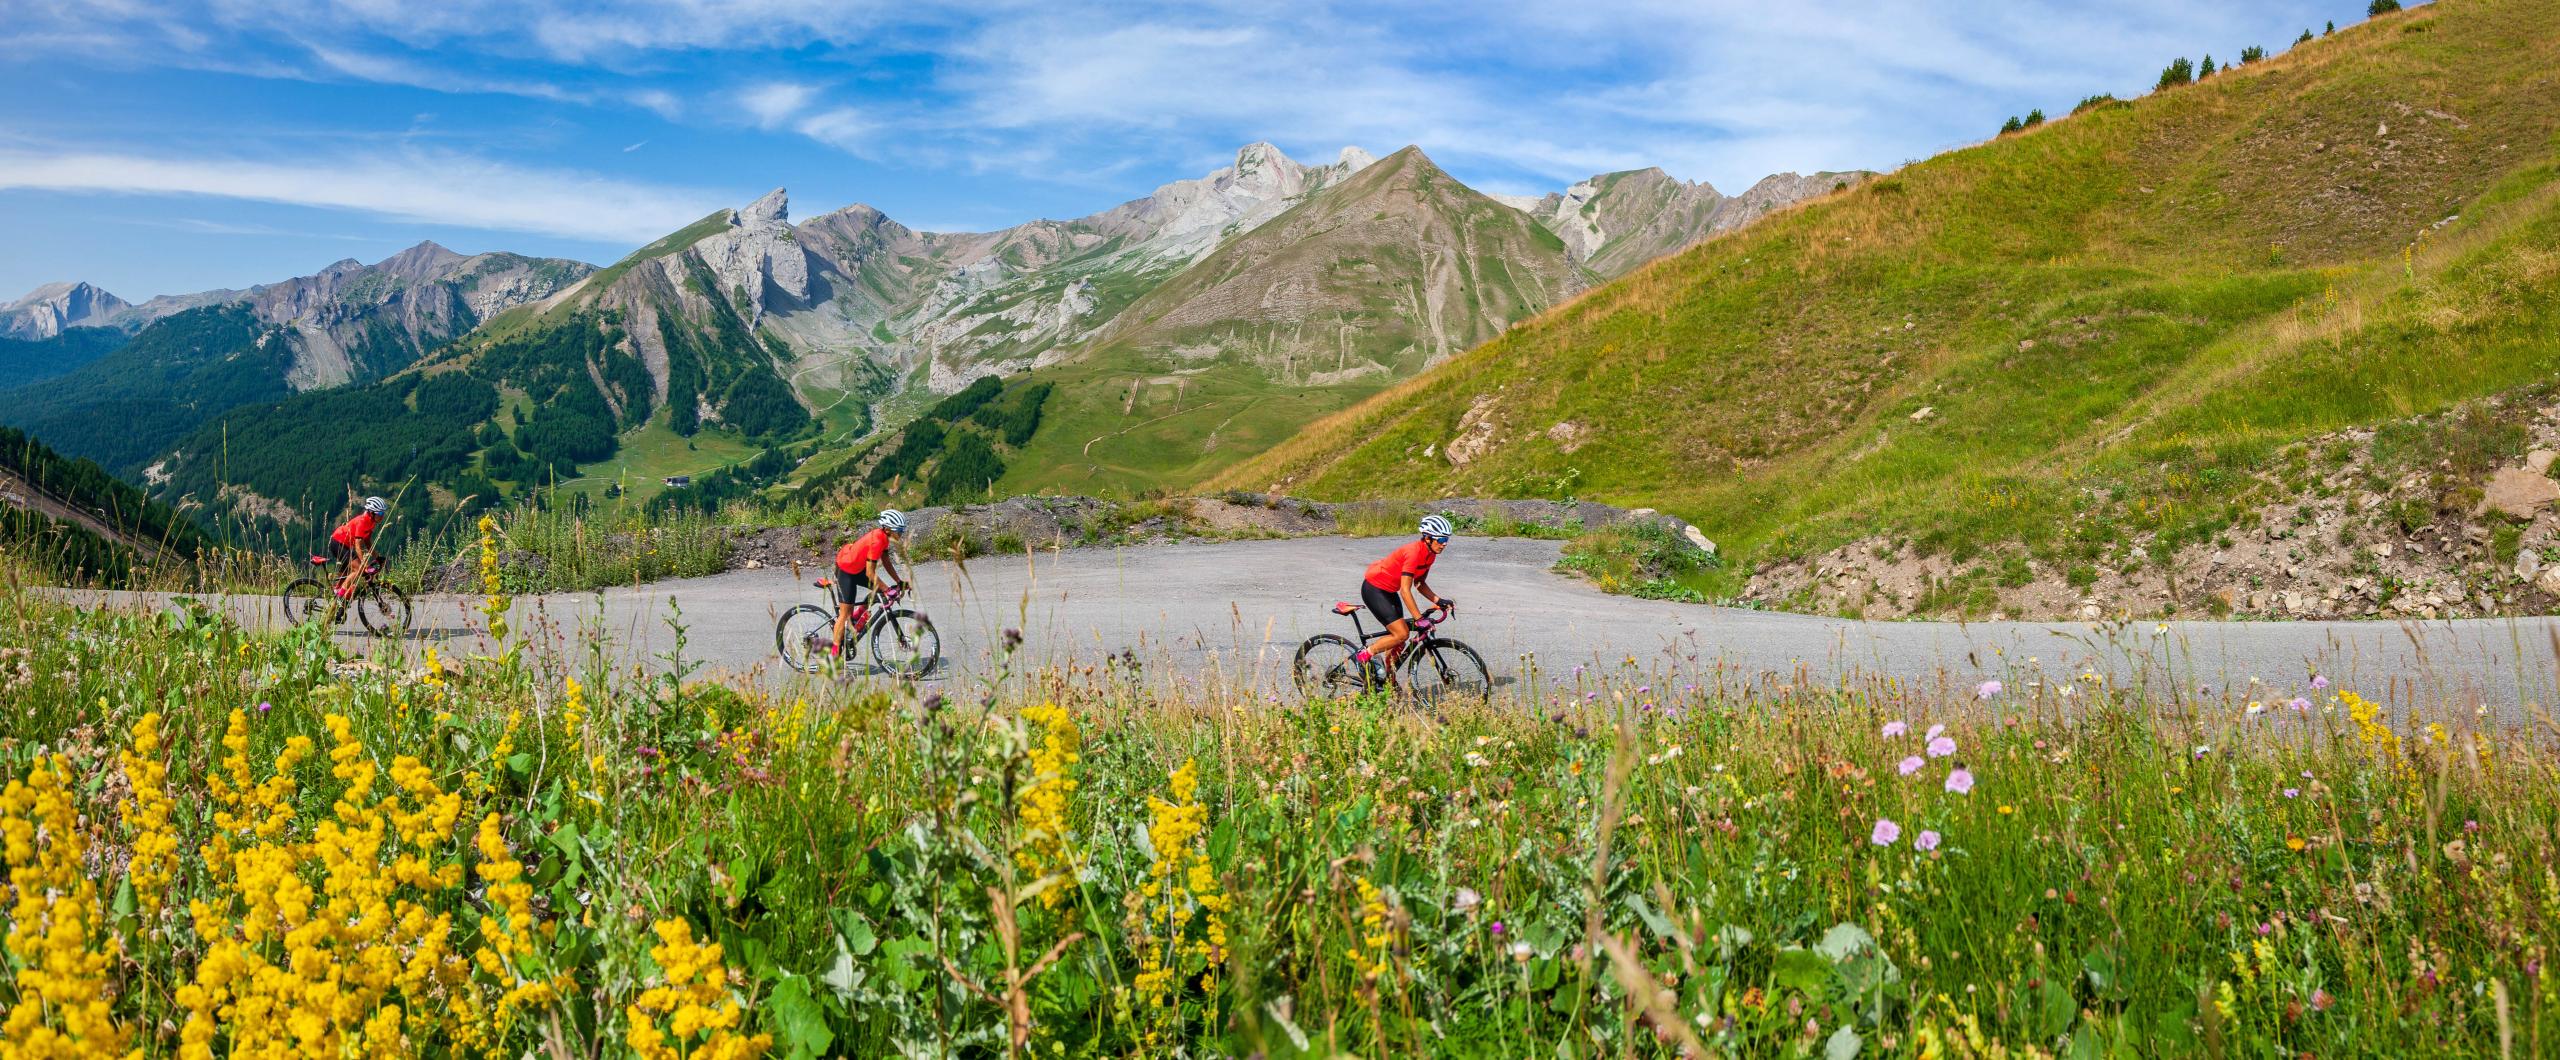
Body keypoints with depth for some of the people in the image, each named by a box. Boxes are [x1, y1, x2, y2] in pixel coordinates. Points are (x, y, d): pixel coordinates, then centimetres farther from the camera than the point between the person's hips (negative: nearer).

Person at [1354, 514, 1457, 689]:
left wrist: (1438, 600, -7)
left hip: (1389, 591, 9)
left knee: (1399, 638, 7)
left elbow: (1419, 584, 8)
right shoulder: (1414, 552, -28)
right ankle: (1364, 655, 0)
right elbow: (1405, 590, -30)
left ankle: (1390, 682, 20)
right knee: (1401, 633, -16)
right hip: (1374, 589, -9)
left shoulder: (1430, 554, 0)